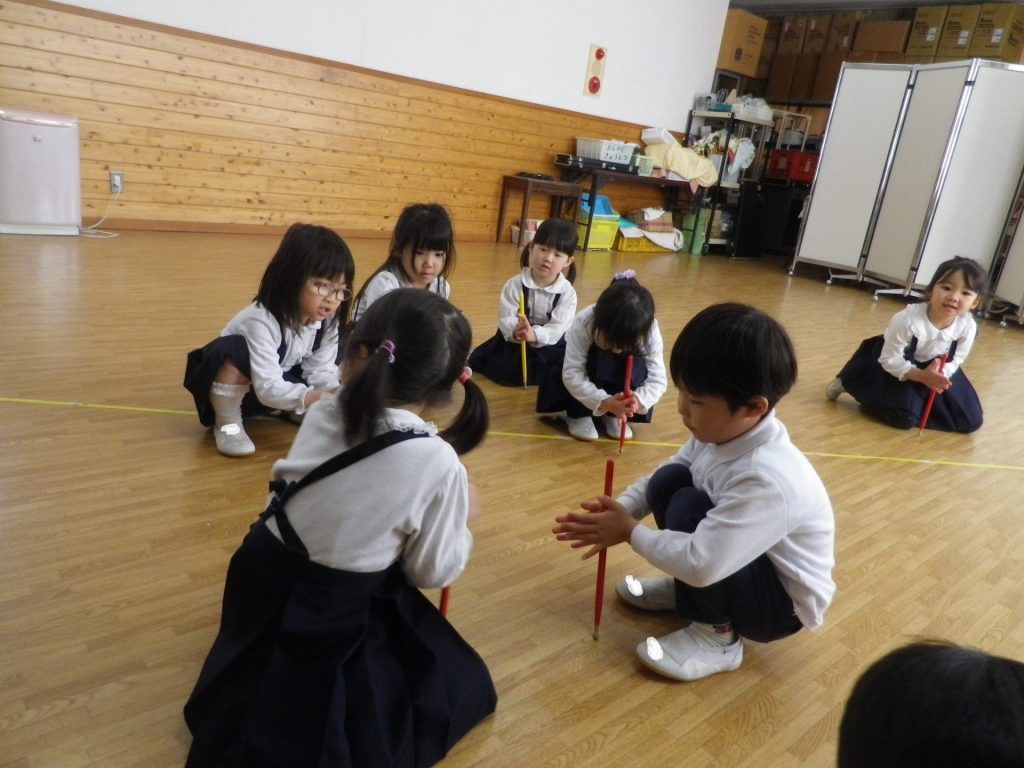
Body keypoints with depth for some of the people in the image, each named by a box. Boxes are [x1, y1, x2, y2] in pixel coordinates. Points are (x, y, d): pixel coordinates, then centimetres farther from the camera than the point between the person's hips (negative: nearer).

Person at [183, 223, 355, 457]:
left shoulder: (328, 321, -14)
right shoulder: (261, 320, -35)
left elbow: (322, 372, -13)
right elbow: (268, 388, -39)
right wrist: (309, 398, -55)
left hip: (282, 379, 7)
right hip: (229, 387, -6)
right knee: (233, 350, -39)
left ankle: (294, 411, 14)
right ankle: (228, 424, -16)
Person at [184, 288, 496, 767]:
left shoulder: (322, 415, -9)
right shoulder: (439, 463, -22)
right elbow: (433, 572, -10)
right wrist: (462, 519, 8)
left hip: (264, 584, 6)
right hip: (334, 621, -6)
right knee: (460, 683, 14)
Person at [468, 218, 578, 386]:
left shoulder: (567, 293, -11)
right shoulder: (515, 284, -11)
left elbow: (557, 328, -20)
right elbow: (505, 319, -17)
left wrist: (534, 334, -41)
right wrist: (516, 331, -42)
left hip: (549, 343, 0)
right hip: (514, 340, 0)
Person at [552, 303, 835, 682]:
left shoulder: (768, 481, -37)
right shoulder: (724, 429, -13)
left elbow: (700, 564, -40)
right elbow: (659, 476, 1)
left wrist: (630, 531, -25)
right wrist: (620, 509, -17)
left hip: (784, 603, -7)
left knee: (689, 507, -28)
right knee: (669, 480, -10)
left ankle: (716, 636, -5)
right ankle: (687, 589, 13)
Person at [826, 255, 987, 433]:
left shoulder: (968, 326, -23)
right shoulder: (908, 319, -34)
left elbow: (955, 361, -7)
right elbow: (889, 359, -25)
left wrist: (939, 375, -28)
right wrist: (921, 376, -36)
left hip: (936, 369, 5)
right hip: (897, 366, -5)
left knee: (971, 421, 3)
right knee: (905, 418, -20)